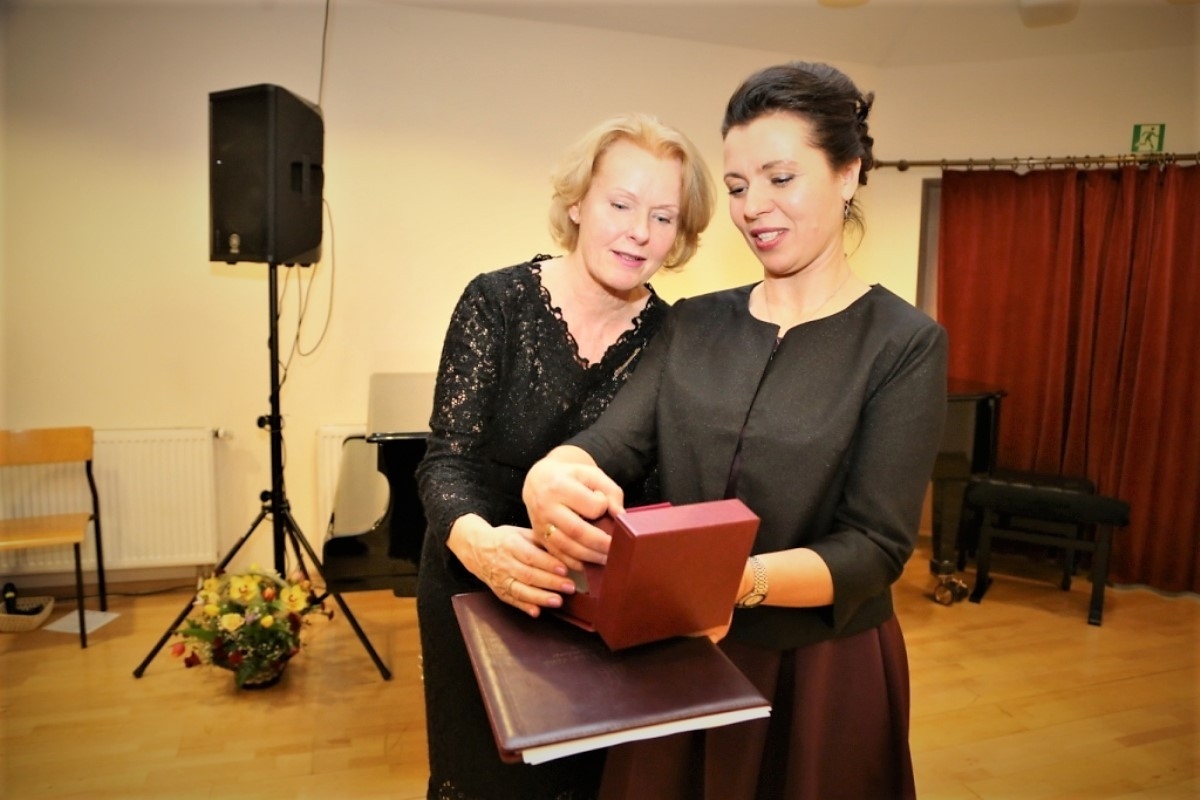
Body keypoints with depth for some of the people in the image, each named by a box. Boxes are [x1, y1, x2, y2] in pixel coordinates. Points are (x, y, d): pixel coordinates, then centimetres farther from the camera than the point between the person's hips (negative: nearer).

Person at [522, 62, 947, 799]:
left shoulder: (905, 344, -11)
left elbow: (875, 547, -16)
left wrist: (745, 581, -34)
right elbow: (609, 445, -9)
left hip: (823, 675, -3)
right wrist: (552, 476, -32)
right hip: (678, 658, 4)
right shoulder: (694, 323, 1)